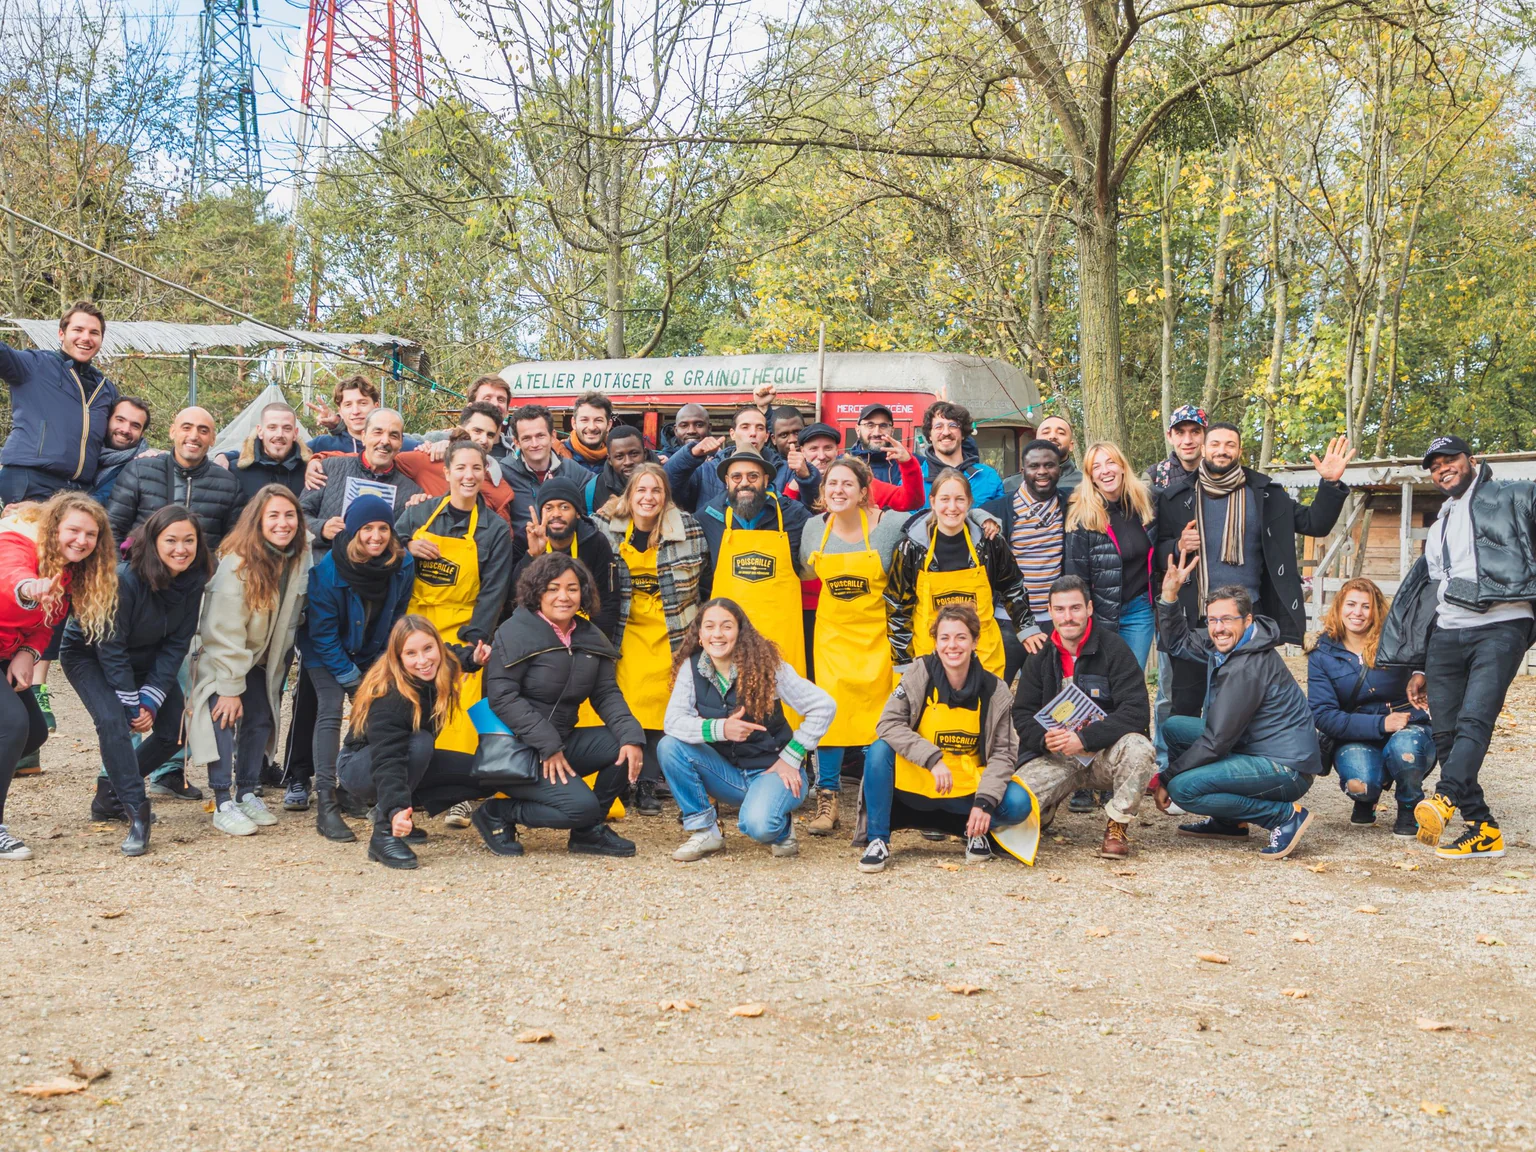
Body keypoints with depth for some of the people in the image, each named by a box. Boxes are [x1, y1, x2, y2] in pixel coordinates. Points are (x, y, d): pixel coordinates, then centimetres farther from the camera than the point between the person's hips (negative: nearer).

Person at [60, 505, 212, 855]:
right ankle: (136, 813, -28)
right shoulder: (123, 579, -33)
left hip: (144, 658, 6)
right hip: (89, 654, -6)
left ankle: (110, 792, 16)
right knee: (112, 720, -29)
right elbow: (110, 649, -27)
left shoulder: (193, 580, -16)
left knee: (174, 730, -1)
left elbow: (176, 645, -11)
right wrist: (132, 704, -22)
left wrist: (151, 700, -17)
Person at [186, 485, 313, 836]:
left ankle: (247, 794, 15)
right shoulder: (238, 564, -27)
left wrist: (278, 674, 5)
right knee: (226, 716, -17)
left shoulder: (301, 561, -10)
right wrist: (230, 687, -23)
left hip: (261, 658, 6)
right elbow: (225, 632, -25)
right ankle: (223, 804, -14)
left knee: (261, 718, 1)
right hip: (220, 655, -6)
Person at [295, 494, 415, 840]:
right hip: (327, 654, -4)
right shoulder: (328, 569, -26)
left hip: (372, 655, 4)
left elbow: (397, 618, 0)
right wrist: (348, 674, -17)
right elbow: (322, 630, -18)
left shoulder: (404, 565, -16)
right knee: (330, 709, -19)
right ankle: (325, 805, -24)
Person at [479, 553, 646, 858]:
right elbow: (502, 697, -19)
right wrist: (548, 746, -24)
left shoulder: (590, 637, 9)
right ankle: (498, 814, -3)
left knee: (628, 746, -12)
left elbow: (607, 694, 4)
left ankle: (588, 830, 4)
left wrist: (631, 737, -15)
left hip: (563, 742, 7)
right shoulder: (515, 633, -12)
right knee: (581, 804, -25)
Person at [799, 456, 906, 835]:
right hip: (833, 630, 2)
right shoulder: (815, 528, -1)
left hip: (876, 632, -2)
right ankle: (827, 799, 3)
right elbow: (806, 571, 16)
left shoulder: (889, 525, -12)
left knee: (876, 714, -1)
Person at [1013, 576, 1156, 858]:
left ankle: (1117, 826, -12)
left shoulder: (1114, 649, -7)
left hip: (1105, 754, -2)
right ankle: (1047, 809, 16)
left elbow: (1136, 711, -16)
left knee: (1139, 749, -37)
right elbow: (1022, 715, 5)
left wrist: (1084, 738, -27)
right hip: (1055, 758, 2)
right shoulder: (1040, 658, 6)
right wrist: (1044, 738, -19)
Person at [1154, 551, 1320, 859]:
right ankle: (1227, 822, 14)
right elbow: (1177, 643, 22)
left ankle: (1286, 815, -11)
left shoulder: (1247, 668, -22)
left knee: (1182, 788, -22)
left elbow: (1216, 741, -21)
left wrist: (1165, 778, -11)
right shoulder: (1223, 645, 5)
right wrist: (1169, 594, 8)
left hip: (1286, 770, -10)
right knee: (1175, 726, 11)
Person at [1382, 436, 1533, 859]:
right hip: (1446, 635, 7)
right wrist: (1418, 667, 25)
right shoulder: (1440, 527, 28)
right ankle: (1482, 830, 1)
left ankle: (1446, 799, -42)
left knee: (1474, 719, -23)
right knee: (1446, 733, -1)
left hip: (1500, 627, -7)